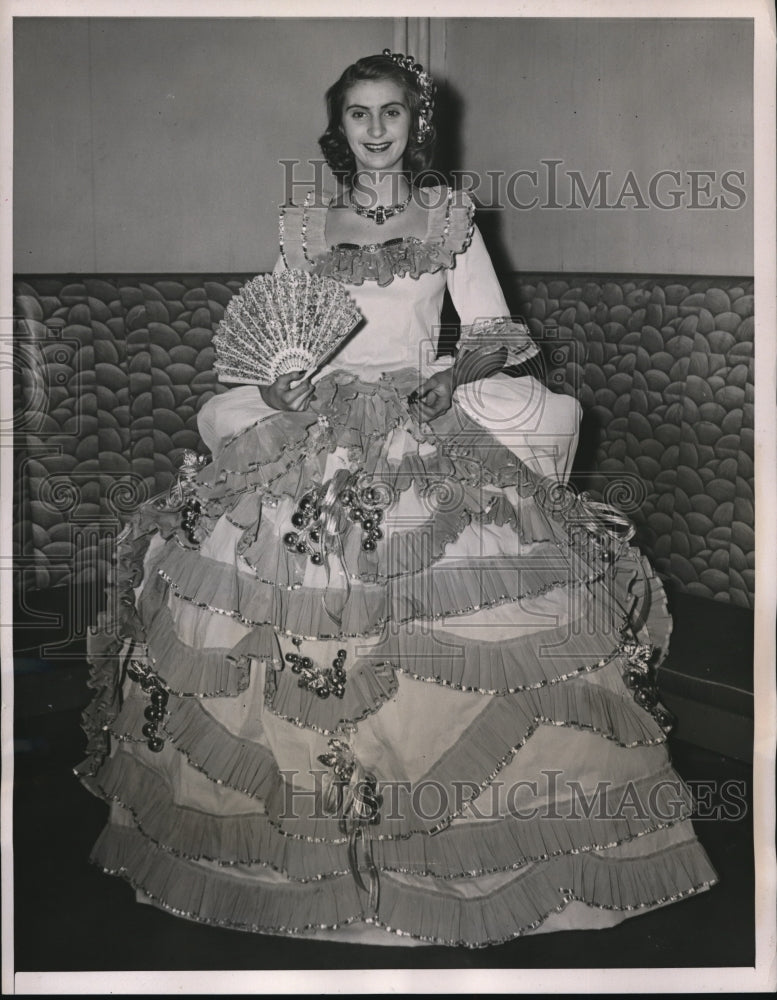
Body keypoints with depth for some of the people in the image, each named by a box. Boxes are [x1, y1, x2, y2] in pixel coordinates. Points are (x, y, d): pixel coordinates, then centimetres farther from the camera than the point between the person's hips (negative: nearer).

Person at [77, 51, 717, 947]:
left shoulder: (450, 216, 11)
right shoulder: (302, 226, 12)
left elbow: (494, 328, 8)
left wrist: (454, 374, -11)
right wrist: (274, 379, -8)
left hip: (431, 416, 0)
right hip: (319, 420, 1)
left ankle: (461, 823, 1)